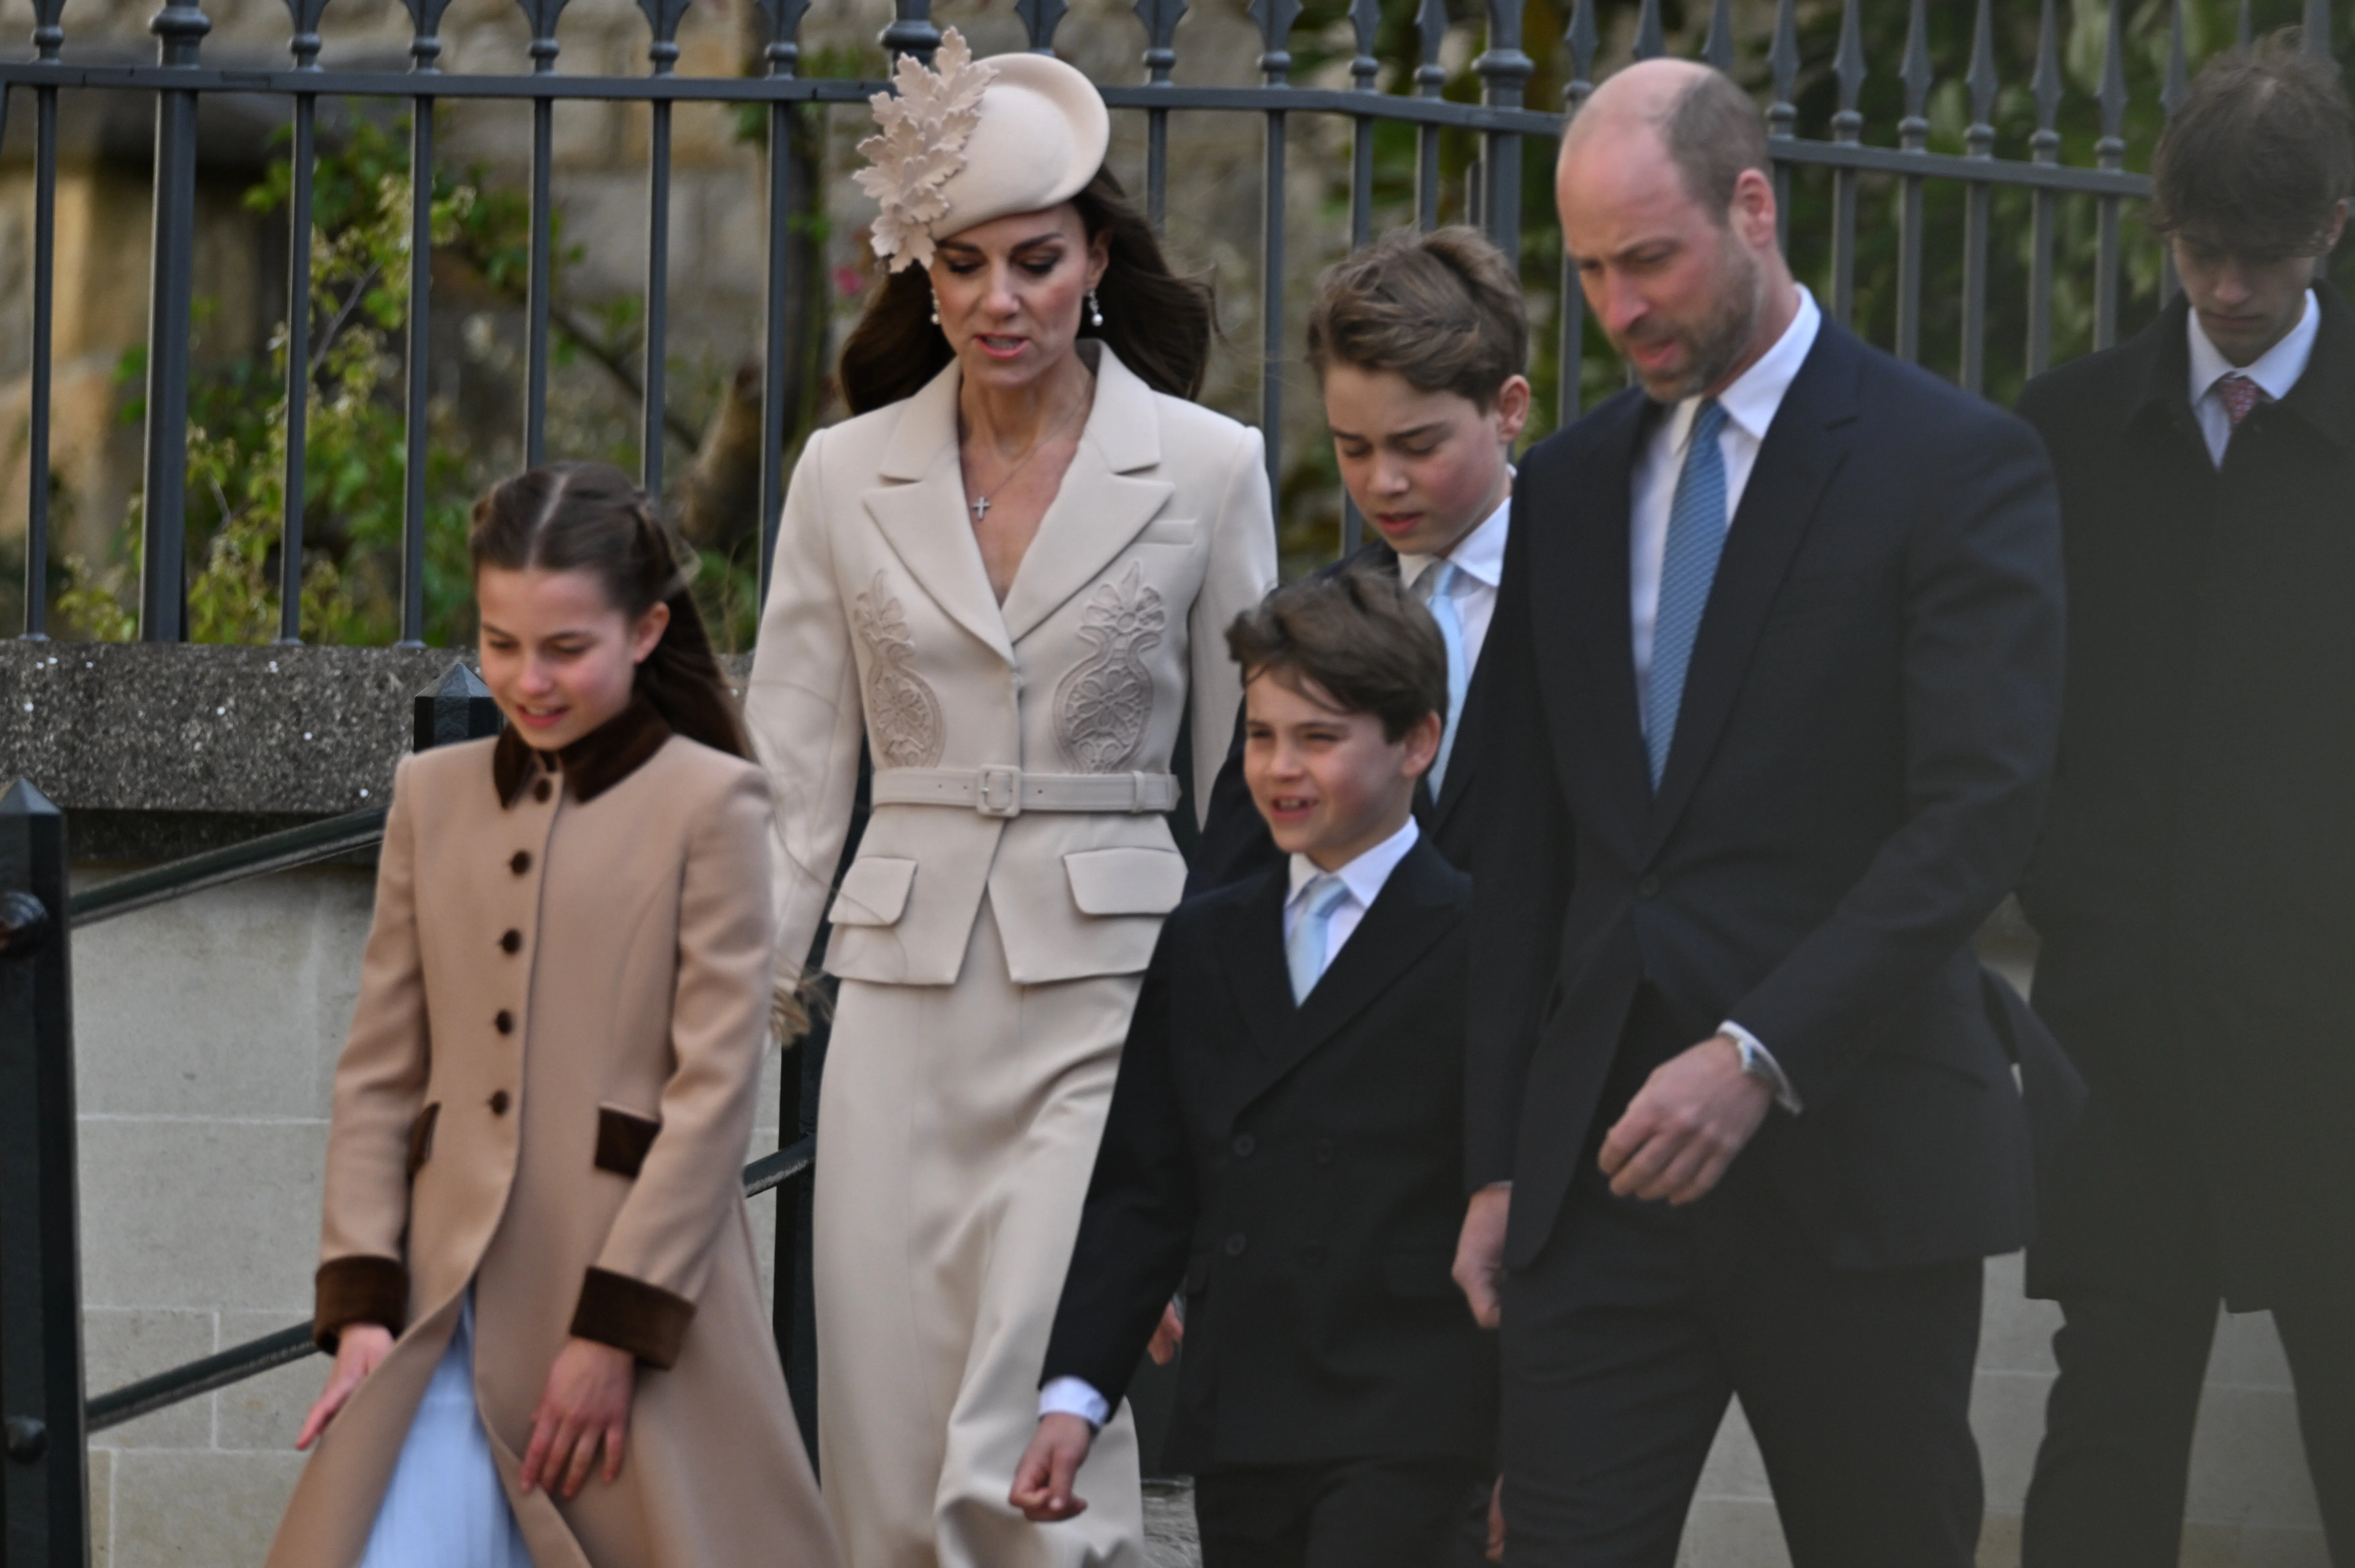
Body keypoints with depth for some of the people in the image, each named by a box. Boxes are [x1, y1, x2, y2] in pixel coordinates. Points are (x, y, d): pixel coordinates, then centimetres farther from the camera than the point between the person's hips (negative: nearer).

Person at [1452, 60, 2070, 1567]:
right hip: (1608, 1162, 4)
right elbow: (1524, 853, 16)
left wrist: (1760, 1058, -21)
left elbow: (1982, 809, -13)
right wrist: (1498, 1161, 10)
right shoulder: (1570, 490, 14)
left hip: (1854, 1160, -4)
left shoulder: (1960, 466, -4)